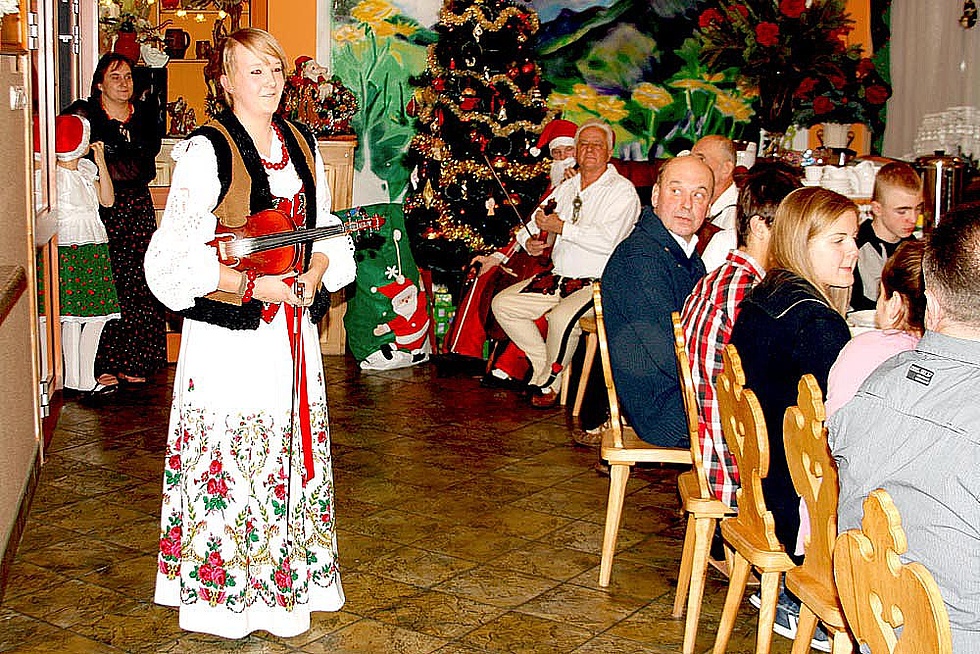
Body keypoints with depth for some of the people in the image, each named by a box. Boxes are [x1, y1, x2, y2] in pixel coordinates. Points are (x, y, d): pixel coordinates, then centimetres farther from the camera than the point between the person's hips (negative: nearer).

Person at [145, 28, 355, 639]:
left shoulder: (302, 143, 10)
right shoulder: (205, 151, -10)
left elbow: (325, 228, 15)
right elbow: (179, 255, -14)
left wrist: (314, 275, -4)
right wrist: (254, 286, -19)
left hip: (293, 327, 6)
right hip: (228, 332, -6)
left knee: (291, 450, 14)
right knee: (226, 456, 1)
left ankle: (285, 580, 29)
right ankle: (223, 591, 17)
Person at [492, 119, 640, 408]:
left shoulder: (622, 190, -5)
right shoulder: (566, 189, 18)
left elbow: (607, 240, -19)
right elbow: (533, 225, 22)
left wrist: (561, 227, -13)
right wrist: (530, 242, -2)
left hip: (598, 283, -7)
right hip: (557, 277, 7)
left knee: (562, 317, -34)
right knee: (502, 304, -5)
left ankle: (549, 381, -9)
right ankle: (543, 368, 1)